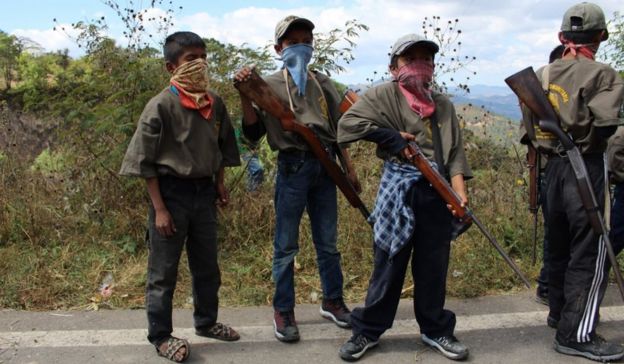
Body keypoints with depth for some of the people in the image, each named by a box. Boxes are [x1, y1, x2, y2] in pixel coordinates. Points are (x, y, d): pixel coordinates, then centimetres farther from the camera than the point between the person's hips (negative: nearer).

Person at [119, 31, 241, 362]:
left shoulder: (214, 103, 2)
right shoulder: (161, 105, -14)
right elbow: (145, 161, -12)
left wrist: (219, 184, 12)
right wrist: (159, 208, -14)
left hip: (204, 192, 6)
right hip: (172, 192, -6)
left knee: (207, 266, 17)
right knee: (163, 270, 6)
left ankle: (206, 322, 36)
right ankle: (160, 336, 20)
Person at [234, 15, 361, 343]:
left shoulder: (323, 83, 14)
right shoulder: (270, 85, 1)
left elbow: (337, 129, 19)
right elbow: (253, 133, -3)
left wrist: (349, 168, 16)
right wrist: (245, 96, -16)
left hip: (325, 166, 4)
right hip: (293, 167, -4)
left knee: (327, 242, 13)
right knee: (286, 245, 3)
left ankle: (332, 301, 27)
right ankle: (283, 311, 16)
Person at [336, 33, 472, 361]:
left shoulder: (443, 104, 13)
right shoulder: (383, 95, 1)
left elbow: (455, 152, 7)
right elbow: (347, 124, -9)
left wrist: (460, 192, -7)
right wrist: (388, 134, -12)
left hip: (438, 190, 4)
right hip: (399, 189, -3)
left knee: (434, 266, 12)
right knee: (389, 263, 4)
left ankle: (435, 330, 29)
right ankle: (367, 330, 20)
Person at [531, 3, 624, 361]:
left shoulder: (542, 75, 9)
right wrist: (589, 138, -2)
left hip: (554, 165, 7)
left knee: (560, 244, 19)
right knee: (589, 253, -1)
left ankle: (560, 311, 33)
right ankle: (577, 334, 2)